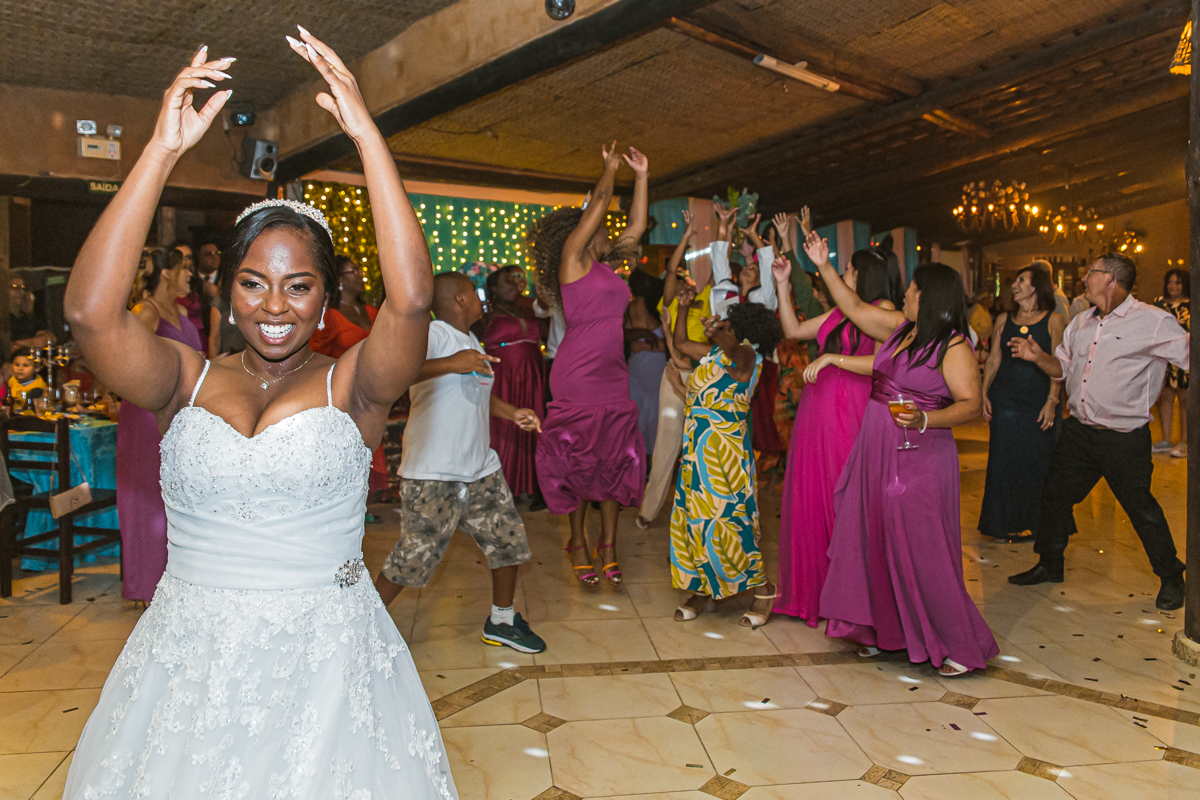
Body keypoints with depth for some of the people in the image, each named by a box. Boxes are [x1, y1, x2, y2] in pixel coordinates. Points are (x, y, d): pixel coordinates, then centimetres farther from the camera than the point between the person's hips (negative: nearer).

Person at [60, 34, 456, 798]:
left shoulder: (353, 384, -5)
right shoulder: (187, 379, 1)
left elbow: (412, 298, -23)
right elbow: (89, 310, -16)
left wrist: (367, 134, -21)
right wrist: (164, 149, -18)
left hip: (327, 657, -2)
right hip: (185, 659, 2)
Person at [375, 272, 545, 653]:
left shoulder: (472, 341, 18)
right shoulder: (431, 334, -13)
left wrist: (512, 412, 16)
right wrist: (449, 363, -38)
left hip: (481, 469, 9)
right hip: (432, 476, -9)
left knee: (509, 541, 11)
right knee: (413, 559, -5)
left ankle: (501, 622, 31)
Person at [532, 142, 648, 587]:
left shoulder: (606, 266, 18)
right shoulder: (572, 257, -1)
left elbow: (636, 227, 21)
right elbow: (600, 200, -1)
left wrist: (640, 176, 21)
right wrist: (611, 168, 14)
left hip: (613, 374, 7)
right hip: (578, 374, -7)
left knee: (615, 458, 6)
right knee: (578, 459, 1)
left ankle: (608, 543, 16)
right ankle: (578, 542, 15)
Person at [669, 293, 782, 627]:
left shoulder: (747, 356, -10)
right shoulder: (713, 353, 14)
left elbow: (735, 351, -33)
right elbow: (680, 343, 26)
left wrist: (718, 336, -49)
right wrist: (683, 308, 17)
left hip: (725, 451, -8)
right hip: (698, 450, 8)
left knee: (726, 519, -9)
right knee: (694, 517, 8)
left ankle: (762, 587, 7)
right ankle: (701, 589, 20)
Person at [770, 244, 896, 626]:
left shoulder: (884, 310, -4)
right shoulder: (839, 314, 18)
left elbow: (883, 364, -16)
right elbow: (793, 330, 24)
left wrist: (832, 357, -18)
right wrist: (782, 285, 20)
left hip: (849, 415, -7)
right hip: (816, 412, 7)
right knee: (809, 500, 9)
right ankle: (811, 590, 22)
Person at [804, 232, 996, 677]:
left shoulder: (954, 346, -11)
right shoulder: (900, 328, 11)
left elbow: (970, 404, -17)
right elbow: (855, 309, 20)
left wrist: (926, 419, -32)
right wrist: (824, 267, 19)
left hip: (919, 458, -8)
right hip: (876, 453, 8)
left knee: (920, 551, -5)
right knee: (874, 541, 12)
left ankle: (960, 646, 9)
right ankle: (882, 629, 27)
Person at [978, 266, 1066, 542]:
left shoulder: (1053, 321, 0)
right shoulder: (1003, 320, 8)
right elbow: (993, 360, 9)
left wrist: (1052, 400, -12)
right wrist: (984, 393, 1)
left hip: (1038, 403, -2)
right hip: (1004, 401, 2)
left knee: (1036, 464, 3)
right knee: (1003, 462, 4)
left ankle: (1033, 524, 18)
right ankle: (1005, 525, 16)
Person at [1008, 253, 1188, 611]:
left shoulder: (1152, 321, -11)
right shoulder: (1080, 323, 10)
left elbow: (1190, 355, -11)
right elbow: (1062, 367, 18)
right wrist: (1039, 356, 0)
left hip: (1124, 438, -6)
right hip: (1078, 430, 7)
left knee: (1140, 508, 5)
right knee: (1055, 495, 13)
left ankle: (1171, 579, 27)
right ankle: (1050, 565, 32)